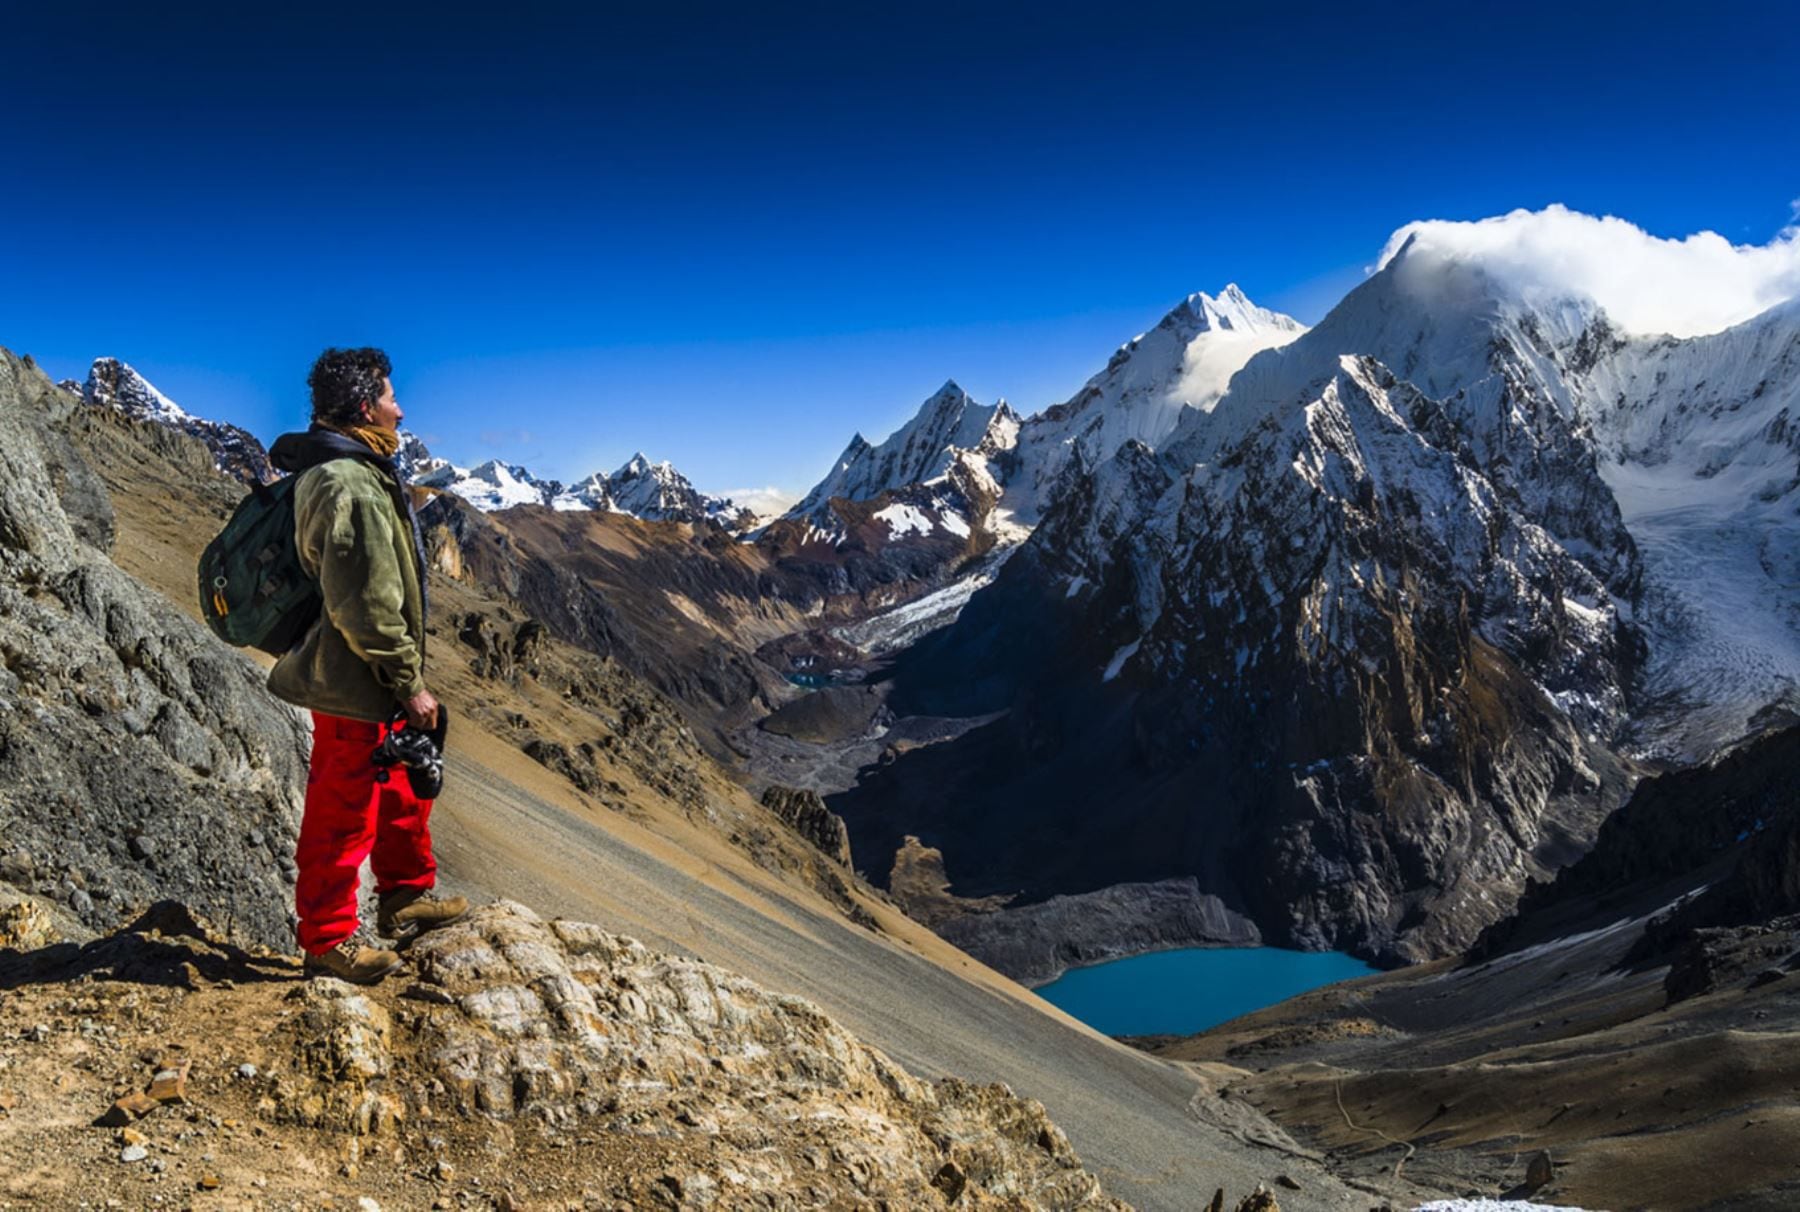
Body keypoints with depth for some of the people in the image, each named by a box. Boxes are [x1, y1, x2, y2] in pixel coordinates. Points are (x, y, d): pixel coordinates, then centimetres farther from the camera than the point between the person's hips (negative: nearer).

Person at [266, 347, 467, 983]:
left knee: (405, 786, 23)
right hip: (354, 688, -11)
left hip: (372, 683, 11)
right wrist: (410, 683, -19)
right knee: (343, 813, 3)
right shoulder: (350, 489, -23)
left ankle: (406, 896, 39)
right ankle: (327, 942, 18)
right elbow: (366, 608, -26)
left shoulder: (355, 473, 12)